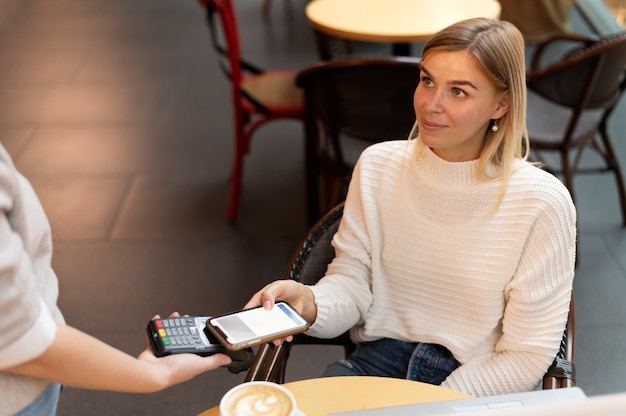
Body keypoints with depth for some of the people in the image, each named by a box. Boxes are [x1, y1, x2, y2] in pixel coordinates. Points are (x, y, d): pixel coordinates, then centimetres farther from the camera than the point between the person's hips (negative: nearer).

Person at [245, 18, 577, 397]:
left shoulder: (541, 203, -14)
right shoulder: (378, 166, -1)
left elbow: (526, 355, -10)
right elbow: (352, 281, 1)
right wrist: (310, 303, -22)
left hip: (476, 385, -3)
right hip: (379, 359, 4)